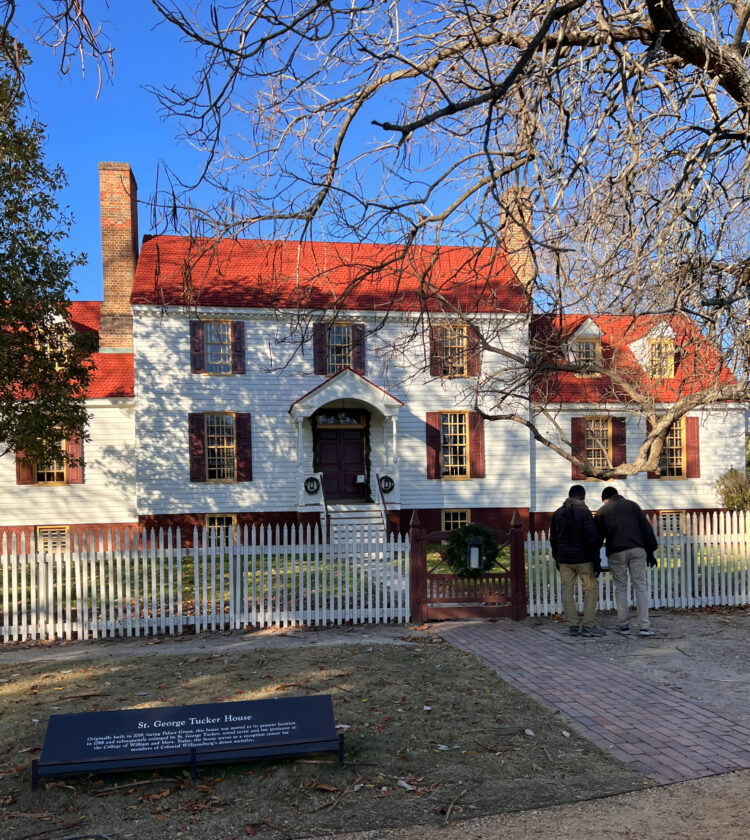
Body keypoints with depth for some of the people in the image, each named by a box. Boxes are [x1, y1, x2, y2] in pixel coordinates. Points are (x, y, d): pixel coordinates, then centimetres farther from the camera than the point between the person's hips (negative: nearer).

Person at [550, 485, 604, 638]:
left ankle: (573, 626, 7)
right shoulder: (584, 512, -8)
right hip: (582, 559, -4)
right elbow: (591, 538, -13)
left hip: (564, 560, 4)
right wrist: (595, 559, -7)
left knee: (567, 592, 8)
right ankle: (588, 626, 1)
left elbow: (553, 539, 12)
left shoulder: (557, 513, 8)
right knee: (590, 589, 5)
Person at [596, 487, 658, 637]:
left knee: (620, 588, 9)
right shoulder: (632, 505, 17)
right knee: (641, 586, 4)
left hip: (616, 552, -1)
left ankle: (623, 625, 10)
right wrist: (650, 552, 12)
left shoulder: (602, 511, 13)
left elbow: (598, 536, 13)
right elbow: (647, 529, 11)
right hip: (637, 550, 1)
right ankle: (644, 626, 0)